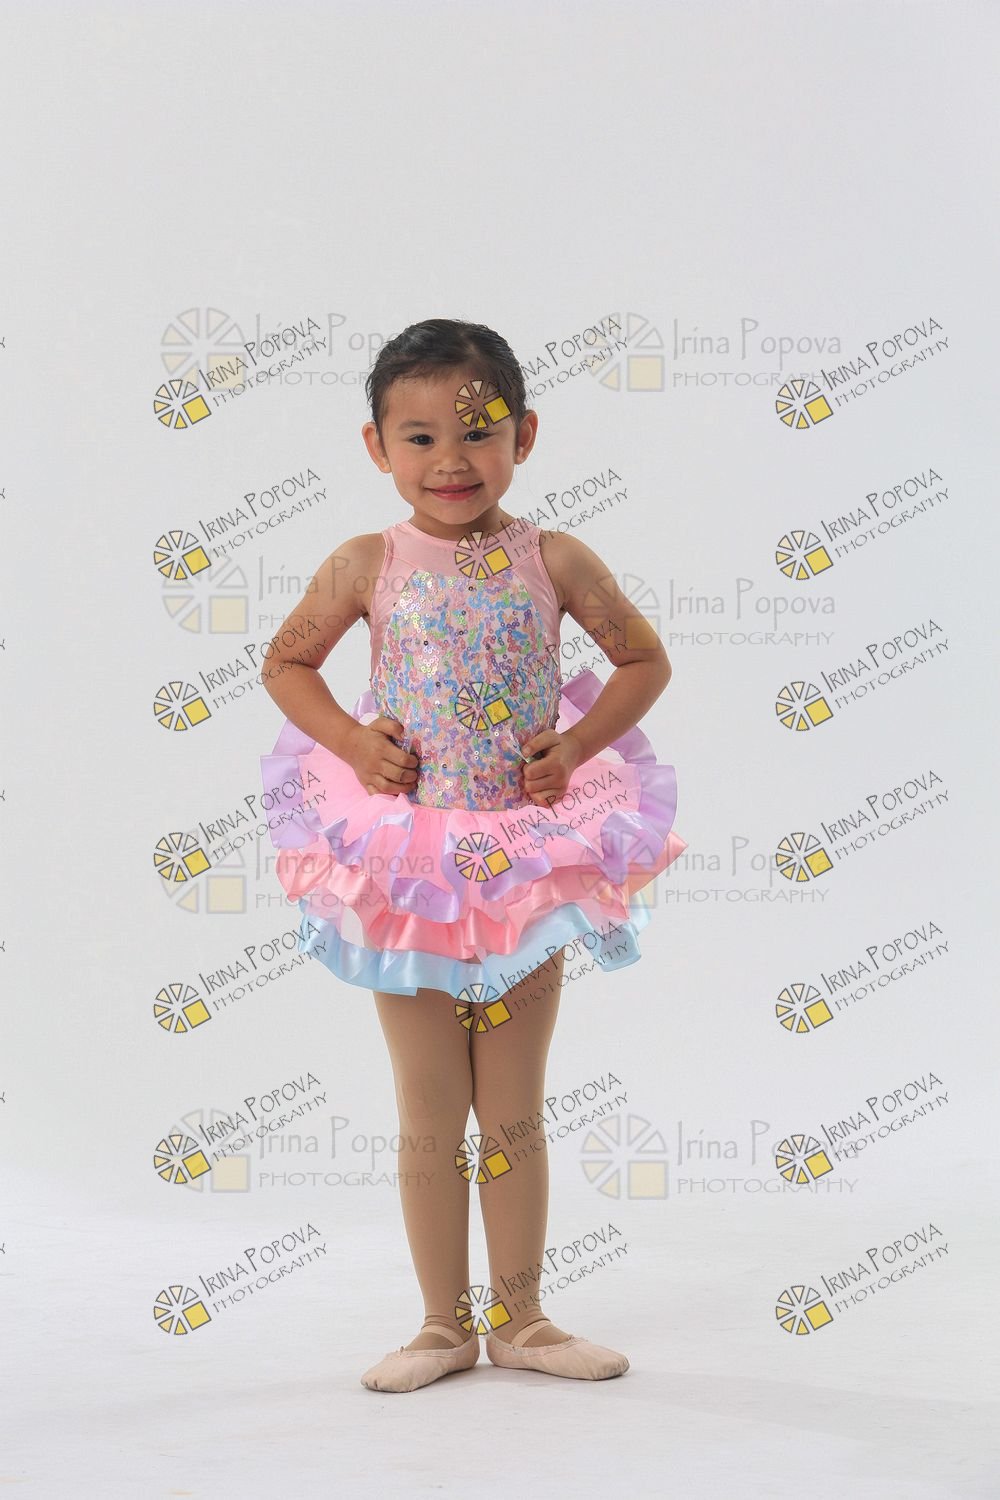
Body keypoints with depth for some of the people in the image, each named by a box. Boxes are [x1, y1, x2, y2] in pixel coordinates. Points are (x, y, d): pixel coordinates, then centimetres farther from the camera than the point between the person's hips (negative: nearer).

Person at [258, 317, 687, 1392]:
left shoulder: (554, 562, -4)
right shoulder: (367, 566, -4)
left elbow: (645, 660, 7)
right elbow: (285, 664, 9)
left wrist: (577, 745, -7)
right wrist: (352, 743, -7)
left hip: (530, 858, 0)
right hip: (407, 862, 0)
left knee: (515, 1112, 10)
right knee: (430, 1119, 7)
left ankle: (519, 1320, 23)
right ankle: (445, 1324, 20)